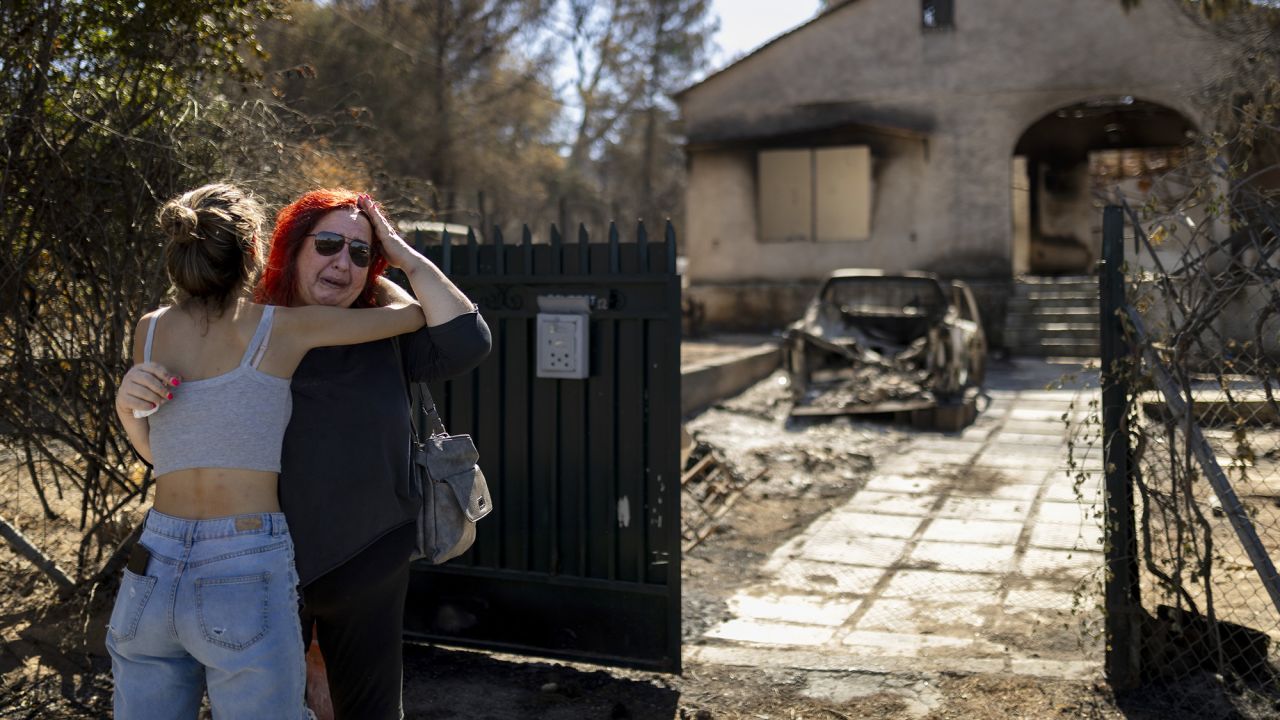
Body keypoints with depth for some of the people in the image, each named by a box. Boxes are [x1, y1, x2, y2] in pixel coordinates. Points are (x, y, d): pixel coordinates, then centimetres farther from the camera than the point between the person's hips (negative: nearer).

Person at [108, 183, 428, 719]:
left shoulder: (150, 330, 7)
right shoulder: (285, 328, -4)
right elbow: (425, 312, 5)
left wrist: (126, 405, 2)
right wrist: (398, 255, 23)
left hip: (152, 574, 5)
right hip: (246, 578, -5)